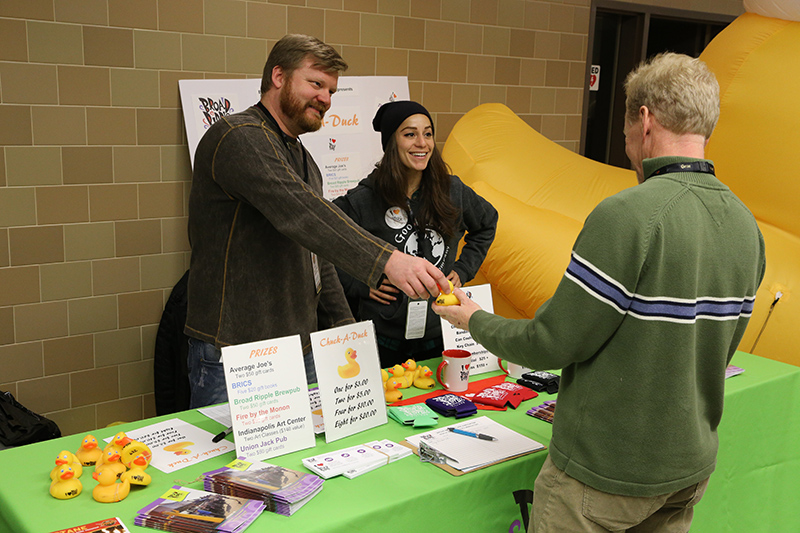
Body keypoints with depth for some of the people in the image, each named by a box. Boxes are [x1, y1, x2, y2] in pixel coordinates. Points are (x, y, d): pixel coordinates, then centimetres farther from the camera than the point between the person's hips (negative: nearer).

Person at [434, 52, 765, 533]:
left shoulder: (628, 216, -25)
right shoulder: (746, 225, -1)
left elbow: (553, 344, -21)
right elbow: (717, 348, 10)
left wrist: (476, 321, -3)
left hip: (606, 472, -7)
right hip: (692, 466, 7)